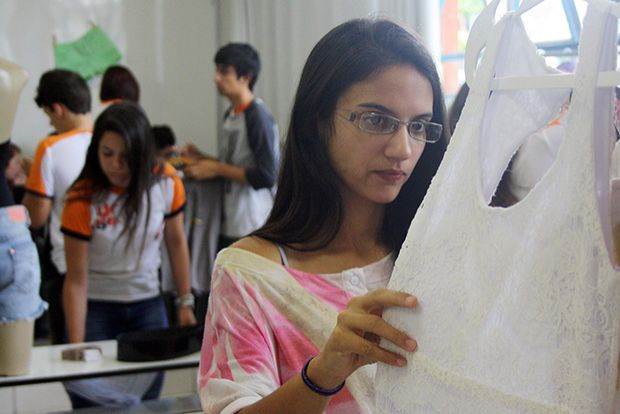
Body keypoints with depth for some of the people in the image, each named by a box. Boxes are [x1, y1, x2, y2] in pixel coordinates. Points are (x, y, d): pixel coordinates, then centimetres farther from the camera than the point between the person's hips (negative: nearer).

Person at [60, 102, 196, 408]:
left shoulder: (166, 184, -10)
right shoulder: (82, 200, -18)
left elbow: (176, 242, 6)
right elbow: (76, 280, -16)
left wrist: (185, 303, 4)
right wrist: (76, 347, -20)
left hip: (147, 306, 3)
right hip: (95, 308, -3)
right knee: (92, 406, -4)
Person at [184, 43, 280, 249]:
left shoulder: (259, 117, -15)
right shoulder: (231, 114, 10)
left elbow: (266, 176, -19)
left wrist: (217, 169, -16)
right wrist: (201, 158, 7)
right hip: (228, 225, 9)